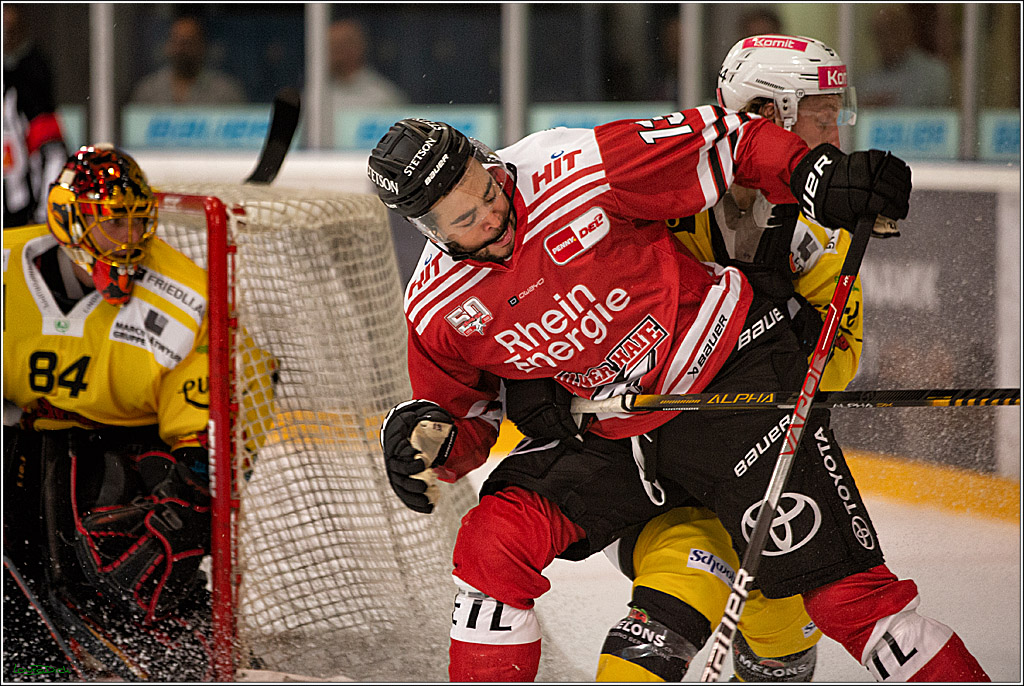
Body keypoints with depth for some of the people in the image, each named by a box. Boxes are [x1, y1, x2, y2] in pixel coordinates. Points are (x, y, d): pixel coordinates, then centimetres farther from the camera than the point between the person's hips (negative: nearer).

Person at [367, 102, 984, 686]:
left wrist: (812, 171, -27)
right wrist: (435, 443, -12)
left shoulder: (581, 170, -20)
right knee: (493, 541, -11)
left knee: (840, 587, -14)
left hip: (730, 369, -5)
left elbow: (727, 142, -12)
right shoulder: (439, 309, -5)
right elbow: (469, 419, 10)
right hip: (612, 435, 5)